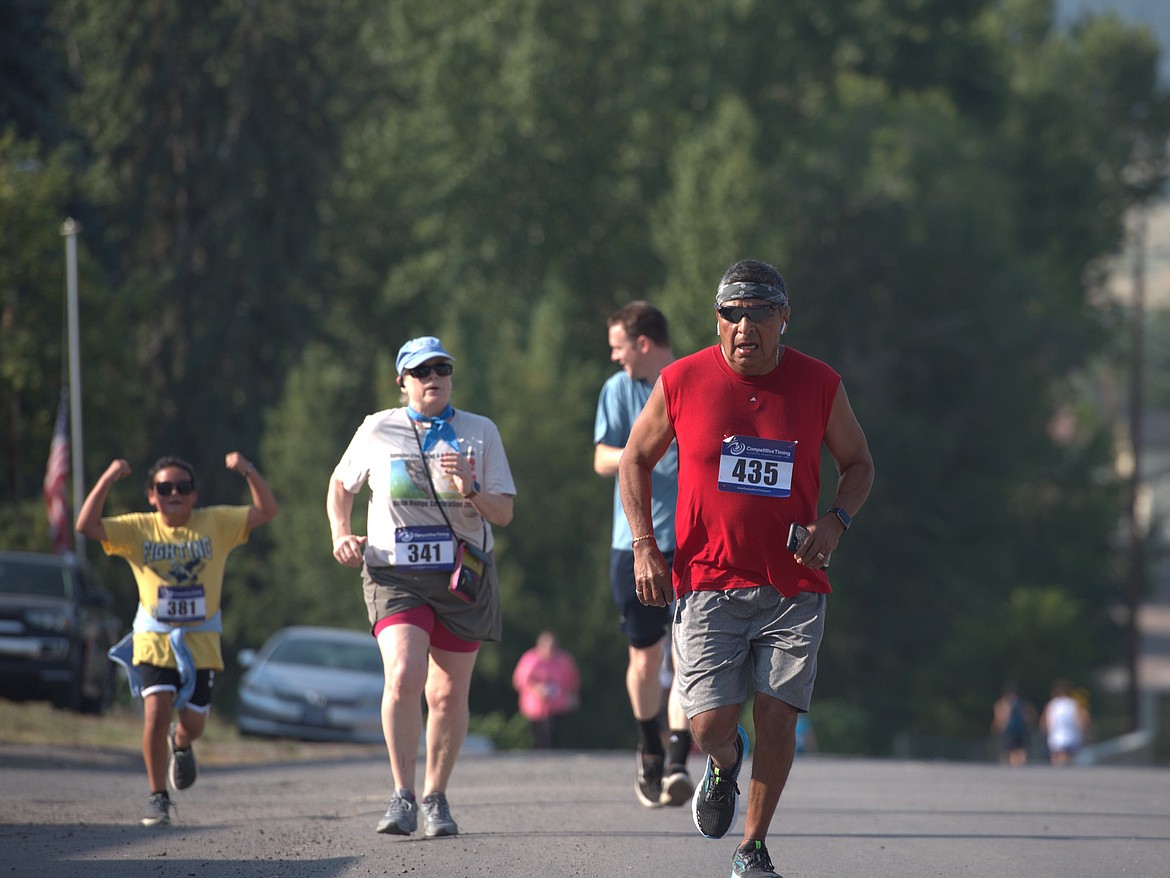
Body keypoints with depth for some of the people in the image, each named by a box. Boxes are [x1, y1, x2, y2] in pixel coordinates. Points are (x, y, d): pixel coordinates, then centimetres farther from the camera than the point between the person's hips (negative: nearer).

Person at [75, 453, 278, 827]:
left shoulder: (216, 524, 0)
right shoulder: (138, 529, -2)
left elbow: (267, 511, -4)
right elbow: (87, 526, -12)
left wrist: (248, 472, -17)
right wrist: (107, 480, -21)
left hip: (200, 642, 1)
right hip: (153, 640, -1)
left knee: (193, 722, 7)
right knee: (157, 710, -18)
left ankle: (181, 745, 47)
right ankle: (157, 796, -5)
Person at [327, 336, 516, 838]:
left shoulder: (480, 433, 6)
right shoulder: (377, 431, 5)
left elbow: (503, 513, 5)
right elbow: (341, 484, 21)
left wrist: (471, 492, -15)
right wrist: (340, 534, 4)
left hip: (463, 577, 2)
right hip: (395, 575, -2)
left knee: (449, 694, 4)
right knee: (403, 676, -21)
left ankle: (435, 798, 21)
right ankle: (402, 796, -13)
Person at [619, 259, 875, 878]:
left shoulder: (819, 385, 0)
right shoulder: (682, 382, -2)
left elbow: (858, 462, 14)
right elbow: (635, 459, 11)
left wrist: (835, 522, -5)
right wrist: (644, 547, 1)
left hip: (794, 588, 1)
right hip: (708, 581, -1)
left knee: (777, 717, -4)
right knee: (710, 726, -8)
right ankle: (724, 765, 30)